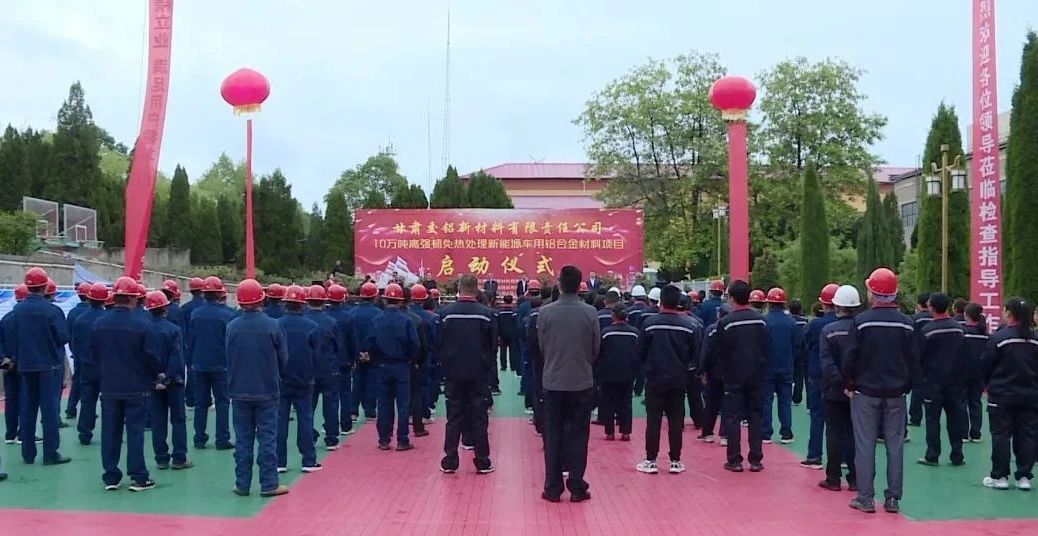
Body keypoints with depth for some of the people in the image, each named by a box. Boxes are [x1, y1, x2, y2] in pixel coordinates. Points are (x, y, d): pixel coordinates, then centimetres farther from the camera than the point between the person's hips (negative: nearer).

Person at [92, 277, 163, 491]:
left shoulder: (100, 324, -2)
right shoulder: (141, 325, -16)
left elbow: (95, 354, 8)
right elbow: (152, 356, -11)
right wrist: (158, 374, 9)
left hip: (109, 387, 4)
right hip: (136, 387, -4)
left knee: (110, 431, 10)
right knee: (135, 431, 2)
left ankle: (111, 477, 15)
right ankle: (138, 477, 5)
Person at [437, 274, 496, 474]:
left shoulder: (446, 313, -7)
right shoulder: (487, 314, -9)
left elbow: (439, 344, -1)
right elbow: (493, 344, -2)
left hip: (453, 373, 1)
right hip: (478, 373, -1)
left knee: (454, 417, 8)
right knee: (479, 417, 6)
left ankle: (450, 461, 9)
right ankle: (482, 462, 8)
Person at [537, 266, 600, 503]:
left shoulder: (545, 312, -9)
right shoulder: (590, 313, -9)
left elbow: (541, 347, 1)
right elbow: (596, 349, 0)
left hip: (553, 382, 0)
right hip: (582, 383, 0)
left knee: (553, 435, 9)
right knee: (578, 435, 8)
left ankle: (553, 488, 12)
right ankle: (577, 488, 11)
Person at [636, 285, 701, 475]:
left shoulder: (650, 323, -11)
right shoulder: (689, 325, -7)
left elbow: (641, 353, -4)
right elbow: (695, 355, -1)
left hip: (654, 379, -1)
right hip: (678, 380, 1)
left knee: (653, 420, 5)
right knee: (676, 420, 8)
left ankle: (650, 461, 8)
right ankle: (675, 461, 12)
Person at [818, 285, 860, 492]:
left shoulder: (829, 330, -10)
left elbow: (827, 362, -16)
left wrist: (840, 382, -17)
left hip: (834, 390, -2)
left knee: (834, 433, 5)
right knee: (855, 433, 9)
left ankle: (834, 478, 8)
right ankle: (854, 479, 12)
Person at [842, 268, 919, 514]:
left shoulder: (862, 321, -11)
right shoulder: (906, 323, -1)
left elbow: (849, 358, -10)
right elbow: (914, 361, 3)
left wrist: (848, 384, 4)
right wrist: (907, 386, 15)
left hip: (865, 392, -3)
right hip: (896, 393, 3)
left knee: (865, 444, 3)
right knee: (895, 445, 8)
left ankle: (865, 498, 4)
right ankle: (893, 499, 11)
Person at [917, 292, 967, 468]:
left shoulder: (927, 330, -14)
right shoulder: (959, 328, 0)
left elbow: (920, 356, -8)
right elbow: (964, 354, 6)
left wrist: (922, 373, 11)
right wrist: (961, 376, 15)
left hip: (933, 379, -4)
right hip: (955, 380, 4)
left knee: (933, 419, 2)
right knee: (955, 418, 8)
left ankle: (932, 456, 4)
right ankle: (957, 456, 12)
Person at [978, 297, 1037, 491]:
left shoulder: (999, 337, -13)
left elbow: (985, 366, -8)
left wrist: (988, 384, 11)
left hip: (1002, 395, -4)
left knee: (1001, 435, 3)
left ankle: (999, 476, 6)